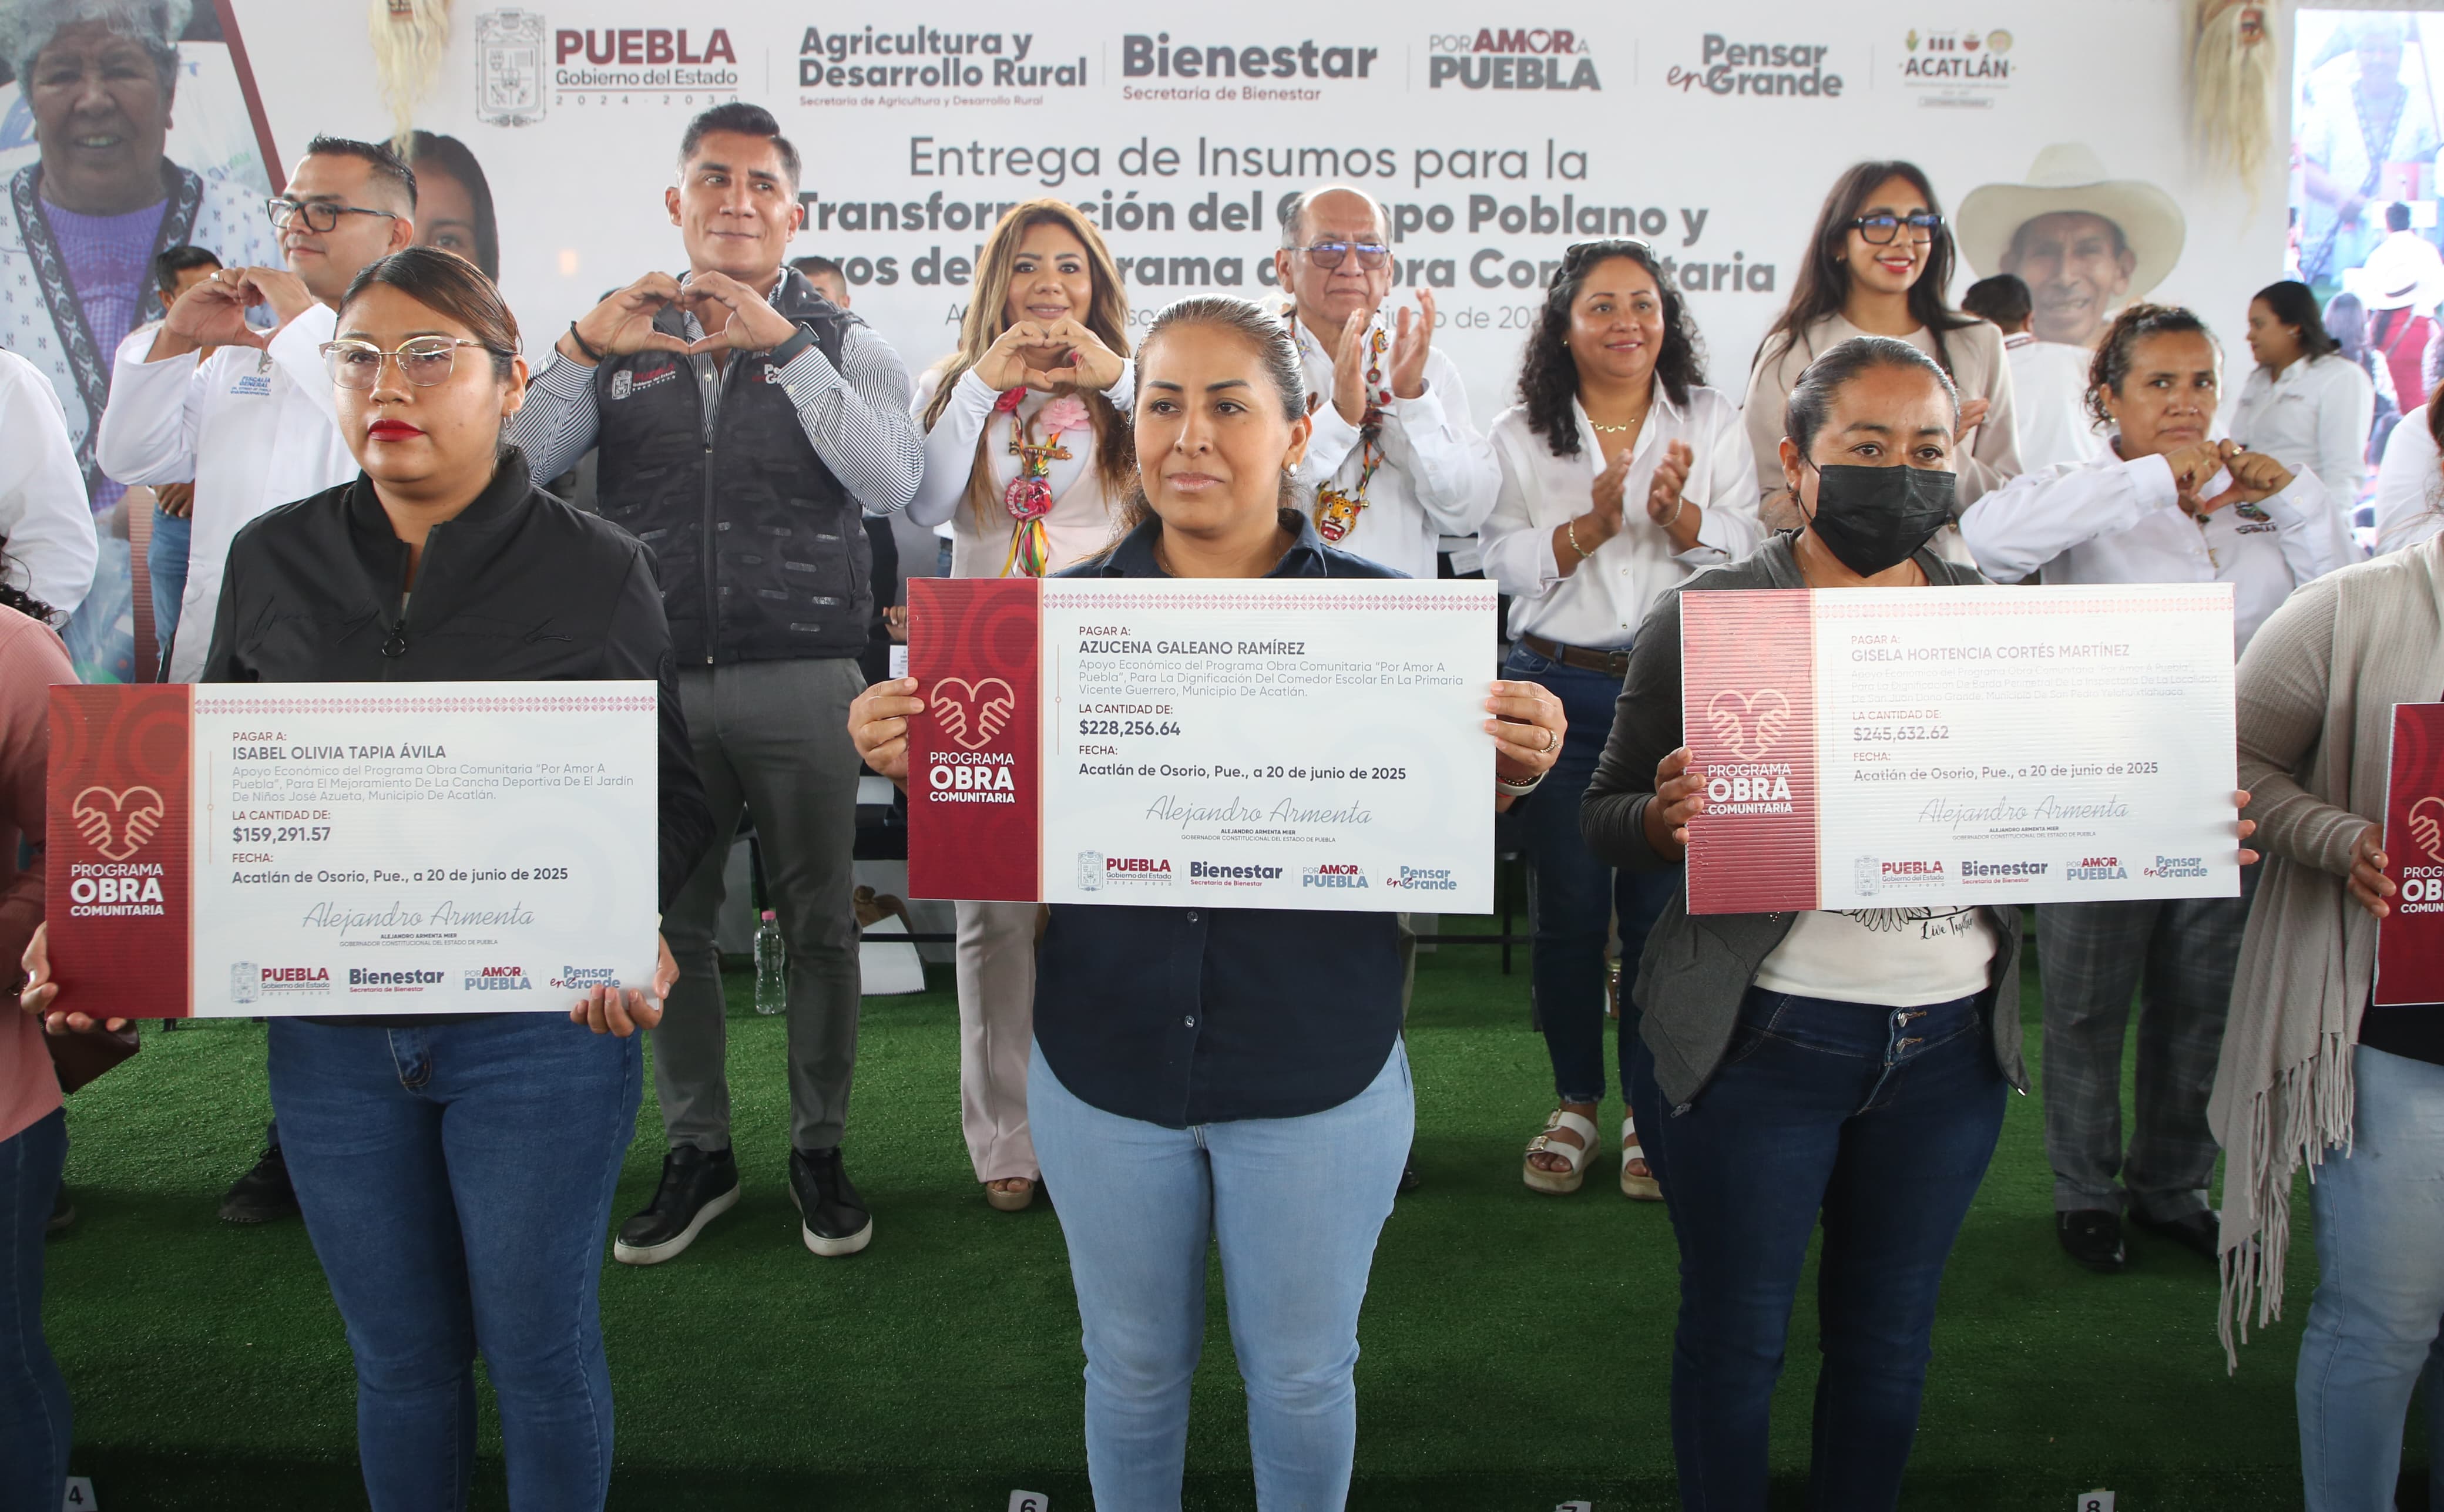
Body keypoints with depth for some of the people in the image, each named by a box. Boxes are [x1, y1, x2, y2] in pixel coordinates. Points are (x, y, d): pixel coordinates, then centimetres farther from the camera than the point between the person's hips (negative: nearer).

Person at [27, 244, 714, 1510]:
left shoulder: (596, 571, -5)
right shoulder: (270, 562, 5)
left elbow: (673, 785, -2)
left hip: (538, 1026, -3)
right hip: (329, 1034, 3)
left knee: (538, 1351, 10)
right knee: (397, 1355, 18)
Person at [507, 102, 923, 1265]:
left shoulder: (841, 342, 6)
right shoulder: (620, 339, 11)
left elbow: (890, 484, -12)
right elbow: (512, 472, 2)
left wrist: (781, 344, -16)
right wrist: (584, 348, -9)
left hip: (803, 680, -2)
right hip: (654, 679, 2)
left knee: (818, 921, 6)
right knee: (671, 920, 10)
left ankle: (819, 1148, 22)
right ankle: (697, 1153, 26)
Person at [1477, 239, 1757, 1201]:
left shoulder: (1713, 424, 8)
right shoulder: (1521, 435, 6)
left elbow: (1745, 551, 2)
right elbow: (1505, 563, -2)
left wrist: (1677, 512, -17)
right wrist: (1589, 524, -17)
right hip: (1560, 686, 0)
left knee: (1664, 904, 2)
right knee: (1566, 905, 5)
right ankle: (1575, 1104, 21)